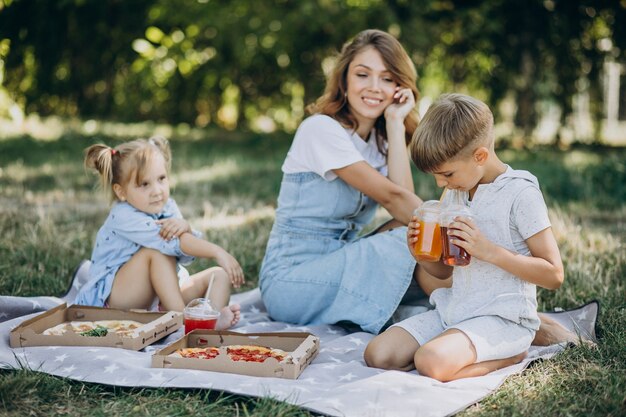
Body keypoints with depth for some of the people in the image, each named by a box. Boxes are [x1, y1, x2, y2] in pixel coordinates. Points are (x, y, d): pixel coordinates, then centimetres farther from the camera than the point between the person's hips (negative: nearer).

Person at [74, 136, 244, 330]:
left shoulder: (167, 207, 1)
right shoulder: (123, 217, -22)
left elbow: (187, 256, -8)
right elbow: (173, 243, -33)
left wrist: (185, 227, -29)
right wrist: (218, 252, -38)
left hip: (160, 294, 7)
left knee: (218, 274, -6)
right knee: (157, 250, -30)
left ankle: (215, 318, -33)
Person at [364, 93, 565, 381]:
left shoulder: (520, 193, -11)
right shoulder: (457, 192, 12)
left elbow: (553, 275, -13)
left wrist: (488, 250, -21)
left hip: (503, 318, -8)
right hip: (453, 311, 8)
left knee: (432, 362, -32)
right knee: (377, 355, -9)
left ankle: (510, 354, -6)